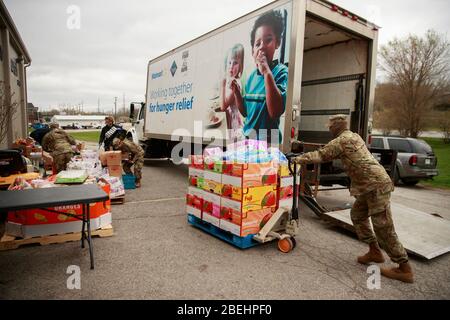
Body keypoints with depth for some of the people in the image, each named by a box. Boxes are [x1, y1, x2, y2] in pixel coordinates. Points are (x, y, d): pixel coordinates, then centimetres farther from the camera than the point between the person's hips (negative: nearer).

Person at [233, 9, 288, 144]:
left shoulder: (281, 72, -11)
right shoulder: (251, 77, 6)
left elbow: (275, 113, -24)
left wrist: (267, 72, -23)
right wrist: (236, 92, -2)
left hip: (267, 142, -6)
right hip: (247, 139, 6)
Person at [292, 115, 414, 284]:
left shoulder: (342, 140, -10)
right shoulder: (353, 136, 19)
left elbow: (322, 155, -9)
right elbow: (331, 153, 27)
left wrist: (300, 159, 2)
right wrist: (307, 157, 23)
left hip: (376, 185, -10)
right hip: (371, 184, 10)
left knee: (383, 226, -6)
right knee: (357, 215, 17)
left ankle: (405, 269, 3)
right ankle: (375, 251, 25)